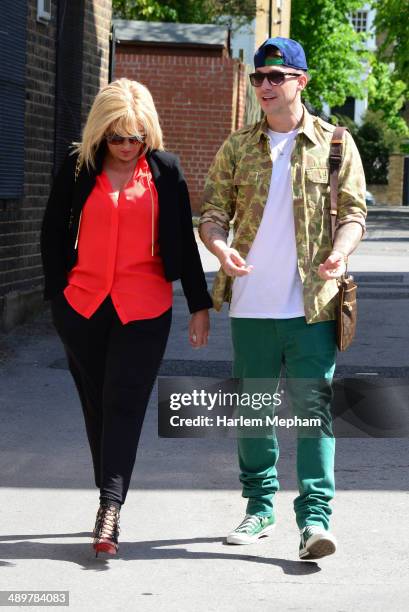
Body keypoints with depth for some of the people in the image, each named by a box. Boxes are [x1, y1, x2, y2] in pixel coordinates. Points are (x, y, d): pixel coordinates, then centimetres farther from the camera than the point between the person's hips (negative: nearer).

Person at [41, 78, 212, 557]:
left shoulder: (165, 170, 3)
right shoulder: (78, 167, 4)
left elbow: (183, 242, 7)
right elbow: (53, 231, 11)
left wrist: (199, 305, 7)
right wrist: (58, 293, 6)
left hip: (145, 309, -2)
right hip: (81, 304, 2)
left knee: (124, 404, -9)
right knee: (96, 405, 7)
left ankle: (109, 509, -16)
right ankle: (110, 507, 17)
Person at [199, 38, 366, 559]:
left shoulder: (334, 143, 3)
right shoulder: (237, 148, 9)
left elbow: (354, 212, 1)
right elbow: (212, 213, 6)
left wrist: (339, 253, -20)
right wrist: (220, 246, -17)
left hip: (312, 304, -3)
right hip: (250, 303, 3)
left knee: (314, 408, -8)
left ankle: (315, 518, -10)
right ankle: (260, 506, 24)